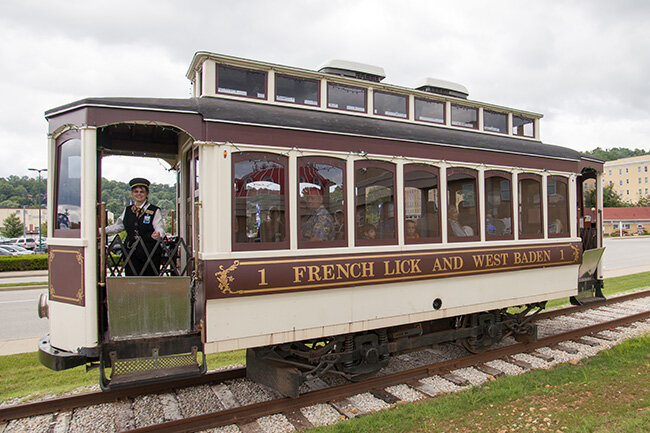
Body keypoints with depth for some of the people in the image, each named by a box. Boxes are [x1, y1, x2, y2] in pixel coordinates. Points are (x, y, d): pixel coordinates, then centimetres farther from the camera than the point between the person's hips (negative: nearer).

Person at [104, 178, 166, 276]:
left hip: (150, 253, -3)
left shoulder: (155, 211, 1)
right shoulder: (127, 210, 15)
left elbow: (160, 228, -8)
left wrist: (158, 234, -30)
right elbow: (118, 226, 25)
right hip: (131, 253, 3)